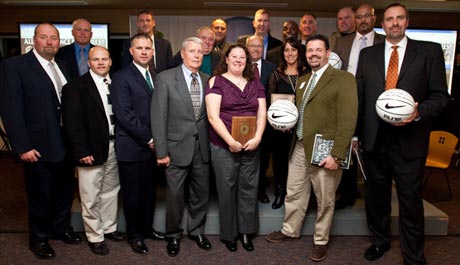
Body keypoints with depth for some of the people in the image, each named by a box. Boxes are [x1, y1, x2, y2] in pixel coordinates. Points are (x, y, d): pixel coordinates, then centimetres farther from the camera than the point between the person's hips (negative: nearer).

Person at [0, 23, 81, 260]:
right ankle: (39, 238, 33)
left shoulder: (62, 66, 10)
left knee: (65, 190, 19)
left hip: (66, 144, 6)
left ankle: (61, 228, 41)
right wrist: (23, 147, -18)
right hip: (39, 148, -6)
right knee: (41, 196, 10)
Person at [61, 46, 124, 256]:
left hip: (114, 147, 5)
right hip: (91, 150, -5)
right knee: (91, 197, 5)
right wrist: (82, 151, -15)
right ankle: (95, 236, 21)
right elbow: (71, 122, -11)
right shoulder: (75, 86, -6)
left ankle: (109, 228, 33)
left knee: (111, 192, 17)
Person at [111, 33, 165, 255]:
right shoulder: (121, 78, -8)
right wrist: (148, 138, -15)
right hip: (132, 147, -6)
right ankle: (134, 235, 26)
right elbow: (124, 114, -16)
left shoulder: (155, 77, 12)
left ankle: (146, 228, 35)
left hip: (152, 145, 6)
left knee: (149, 191, 16)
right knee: (133, 194, 8)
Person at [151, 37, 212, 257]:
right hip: (177, 147, -3)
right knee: (175, 195, 9)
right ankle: (173, 236, 31)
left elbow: (210, 115, 8)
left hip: (202, 148, 4)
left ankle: (197, 231, 37)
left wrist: (211, 144, 1)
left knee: (201, 193, 15)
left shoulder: (207, 80, 6)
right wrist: (161, 151, -11)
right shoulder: (165, 78, -5)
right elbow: (159, 117, -8)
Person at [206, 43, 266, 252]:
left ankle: (246, 231, 27)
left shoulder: (255, 84, 11)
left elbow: (262, 114, 7)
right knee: (227, 190, 7)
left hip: (251, 147, 4)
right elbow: (213, 116, -10)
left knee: (248, 189, 10)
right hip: (224, 147, -3)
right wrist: (231, 141, -16)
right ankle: (228, 233, 25)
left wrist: (257, 137, -9)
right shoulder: (217, 82, -2)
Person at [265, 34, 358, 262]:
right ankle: (289, 231, 38)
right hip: (299, 148, 7)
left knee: (324, 200, 10)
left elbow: (347, 120, -15)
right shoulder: (302, 81, 15)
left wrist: (337, 155, -20)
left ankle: (321, 241, 29)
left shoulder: (343, 79, -8)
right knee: (293, 194, 18)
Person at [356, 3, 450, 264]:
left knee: (411, 201, 7)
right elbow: (359, 95, 7)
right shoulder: (367, 54, 8)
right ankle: (381, 240, 40)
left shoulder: (430, 51, 2)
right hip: (373, 138, 3)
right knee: (376, 196, 16)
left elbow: (440, 95, 0)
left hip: (409, 139, -2)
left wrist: (418, 113, -19)